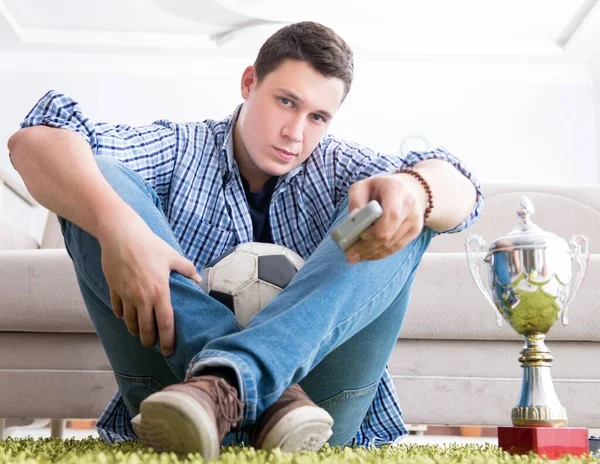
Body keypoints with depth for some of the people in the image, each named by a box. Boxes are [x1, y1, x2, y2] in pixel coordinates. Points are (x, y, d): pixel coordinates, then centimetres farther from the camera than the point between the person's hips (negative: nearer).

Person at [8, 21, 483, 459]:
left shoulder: (338, 168, 13)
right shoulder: (180, 153, 7)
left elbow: (460, 192, -5)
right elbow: (35, 140, -9)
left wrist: (412, 189, -31)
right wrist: (118, 225, -30)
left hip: (321, 407, 1)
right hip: (175, 400, -1)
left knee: (406, 218, -12)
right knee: (97, 183, -12)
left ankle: (224, 380, -32)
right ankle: (274, 396, -27)